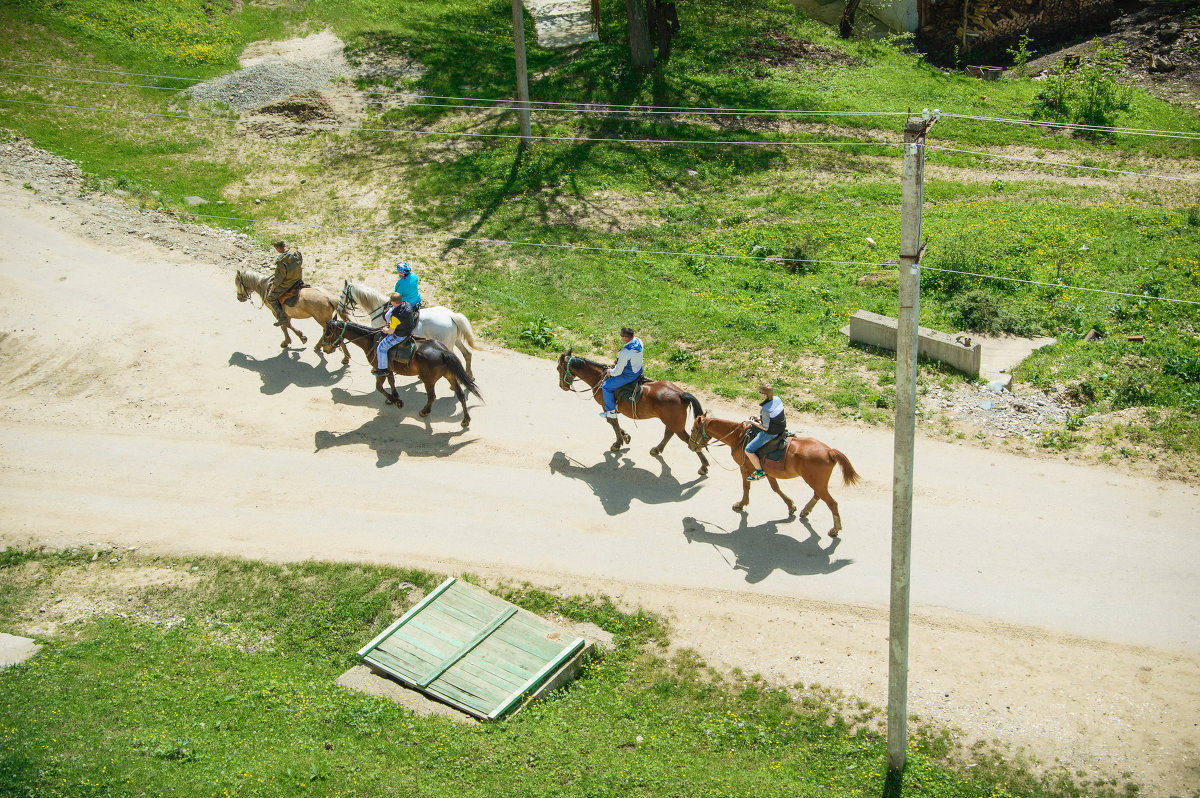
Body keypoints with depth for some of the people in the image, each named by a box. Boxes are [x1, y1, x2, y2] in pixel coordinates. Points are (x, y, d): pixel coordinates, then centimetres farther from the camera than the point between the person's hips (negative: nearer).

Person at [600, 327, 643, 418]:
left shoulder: (625, 352, -37)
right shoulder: (638, 341, -11)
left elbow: (618, 371, -27)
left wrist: (611, 372, -5)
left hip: (629, 375, -9)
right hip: (638, 370, 9)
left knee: (607, 387, 3)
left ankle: (611, 411, 15)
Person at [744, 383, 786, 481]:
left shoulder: (765, 409, -30)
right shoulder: (777, 399, -6)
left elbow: (765, 428, -23)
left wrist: (753, 423, -7)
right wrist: (759, 419, 9)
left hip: (770, 434, -10)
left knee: (748, 450, -5)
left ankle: (760, 471, 6)